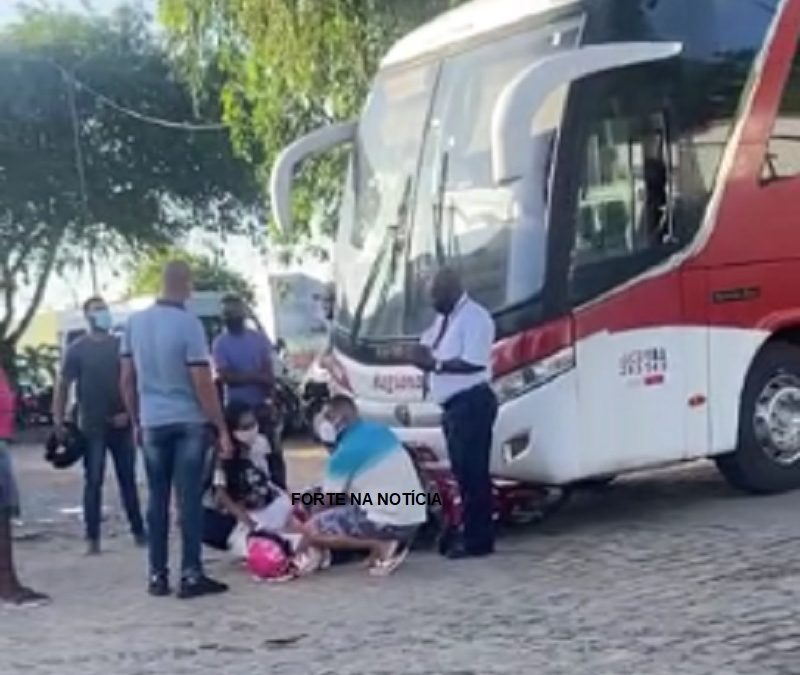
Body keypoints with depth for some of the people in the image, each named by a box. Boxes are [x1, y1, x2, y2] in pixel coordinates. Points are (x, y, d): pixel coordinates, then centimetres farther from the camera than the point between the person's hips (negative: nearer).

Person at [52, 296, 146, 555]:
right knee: (93, 482, 0)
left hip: (121, 424, 2)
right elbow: (63, 385, -2)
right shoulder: (77, 349, -1)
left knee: (128, 480, 8)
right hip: (92, 426, -2)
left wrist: (129, 412, -5)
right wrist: (58, 420, -9)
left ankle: (138, 531, 16)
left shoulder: (121, 345, 6)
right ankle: (92, 538, 4)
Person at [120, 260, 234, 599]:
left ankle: (158, 576, 11)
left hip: (152, 424, 4)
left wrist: (136, 421, 19)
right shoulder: (189, 324, -12)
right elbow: (203, 383, -13)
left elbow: (127, 379, 8)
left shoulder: (135, 323, 4)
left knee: (157, 500, 9)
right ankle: (191, 575, 0)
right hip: (189, 423, -4)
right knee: (190, 500, -1)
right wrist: (222, 428, -7)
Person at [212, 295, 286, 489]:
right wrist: (256, 377, -15)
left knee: (273, 451, 4)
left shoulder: (259, 338, 3)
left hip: (261, 405, 2)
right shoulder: (220, 343, -2)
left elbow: (268, 373, 1)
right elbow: (225, 376, -13)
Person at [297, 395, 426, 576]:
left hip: (389, 521, -8)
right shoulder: (382, 431, 11)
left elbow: (330, 502, 0)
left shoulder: (343, 453, -10)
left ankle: (380, 545, -9)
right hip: (415, 517, 8)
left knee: (312, 529, -5)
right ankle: (394, 543, 10)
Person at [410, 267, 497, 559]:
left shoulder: (475, 317, -12)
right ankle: (471, 533, 20)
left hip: (472, 404, -10)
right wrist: (424, 355, -3)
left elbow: (473, 363, -22)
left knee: (473, 472, -8)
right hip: (453, 405, 10)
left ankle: (478, 540, -5)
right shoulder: (443, 318, 18)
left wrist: (436, 364, -17)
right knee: (463, 472, 13)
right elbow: (424, 348, 21)